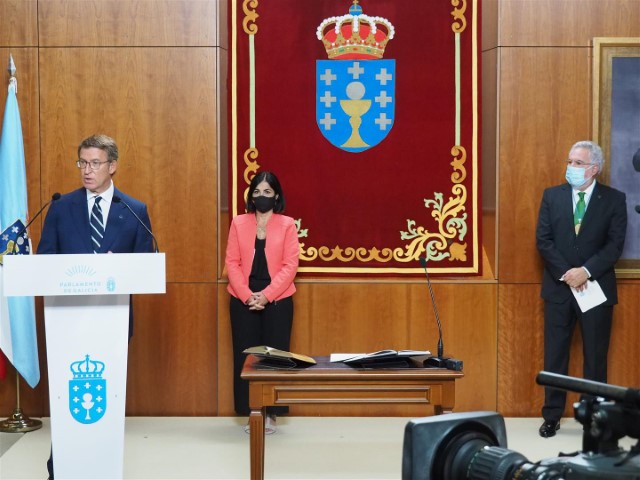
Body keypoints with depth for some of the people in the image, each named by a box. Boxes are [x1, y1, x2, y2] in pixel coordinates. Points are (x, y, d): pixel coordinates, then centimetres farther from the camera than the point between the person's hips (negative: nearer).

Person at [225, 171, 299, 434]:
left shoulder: (287, 224, 1)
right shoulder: (239, 223, 6)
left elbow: (290, 266, -5)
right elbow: (232, 263, 1)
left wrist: (266, 295, -15)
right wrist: (247, 295, -12)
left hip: (277, 300, -1)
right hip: (243, 300, 1)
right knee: (245, 355, 2)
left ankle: (271, 414, 10)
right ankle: (250, 412, 11)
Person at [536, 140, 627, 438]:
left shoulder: (614, 199, -1)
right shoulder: (552, 196, 5)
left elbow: (615, 245, -7)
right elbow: (543, 240, -1)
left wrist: (585, 271, -18)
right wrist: (567, 274, -12)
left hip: (597, 287, -1)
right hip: (559, 287, 2)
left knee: (595, 357, 6)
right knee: (555, 355, 6)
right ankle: (552, 416, 15)